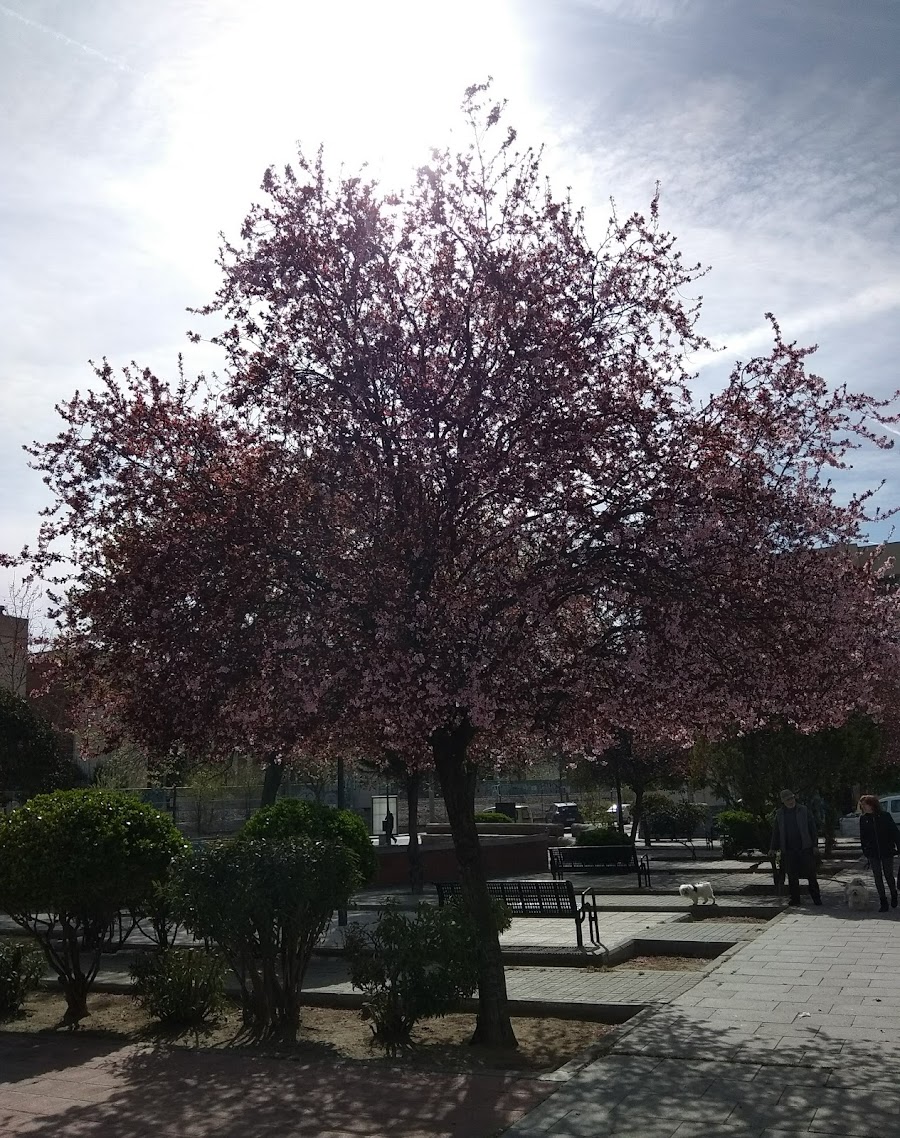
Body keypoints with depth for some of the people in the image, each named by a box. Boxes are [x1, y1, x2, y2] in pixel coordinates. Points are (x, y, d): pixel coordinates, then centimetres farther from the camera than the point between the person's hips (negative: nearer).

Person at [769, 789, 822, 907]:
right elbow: (776, 833, 15)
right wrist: (773, 848, 13)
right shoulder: (780, 815, 9)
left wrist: (814, 844, -2)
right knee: (792, 876, 6)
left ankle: (816, 897, 9)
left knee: (811, 874, 0)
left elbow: (812, 828, 3)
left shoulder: (803, 811, 2)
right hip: (788, 850, 2)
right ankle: (795, 898, 15)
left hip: (805, 848, -2)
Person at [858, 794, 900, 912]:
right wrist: (865, 851, 3)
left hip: (887, 851, -2)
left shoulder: (885, 816, -6)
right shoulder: (863, 818, 1)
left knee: (889, 875, 7)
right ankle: (883, 902, 10)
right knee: (878, 877, 2)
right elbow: (863, 837, 6)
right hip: (873, 853, 2)